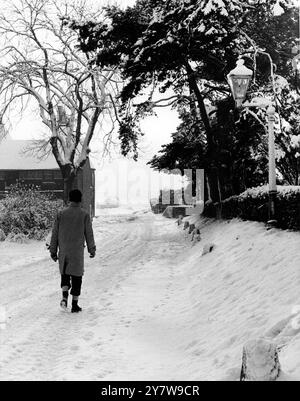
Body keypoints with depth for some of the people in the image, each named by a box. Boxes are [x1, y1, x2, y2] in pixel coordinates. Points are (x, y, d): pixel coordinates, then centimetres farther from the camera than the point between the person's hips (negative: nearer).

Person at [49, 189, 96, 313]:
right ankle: (75, 305, 9)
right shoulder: (84, 215, -6)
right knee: (76, 276, 8)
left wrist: (53, 251, 9)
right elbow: (89, 234, -1)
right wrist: (92, 249, 12)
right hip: (77, 252, -2)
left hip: (63, 251, 2)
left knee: (65, 275, 18)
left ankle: (65, 297, -5)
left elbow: (55, 234, 1)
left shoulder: (61, 214, -1)